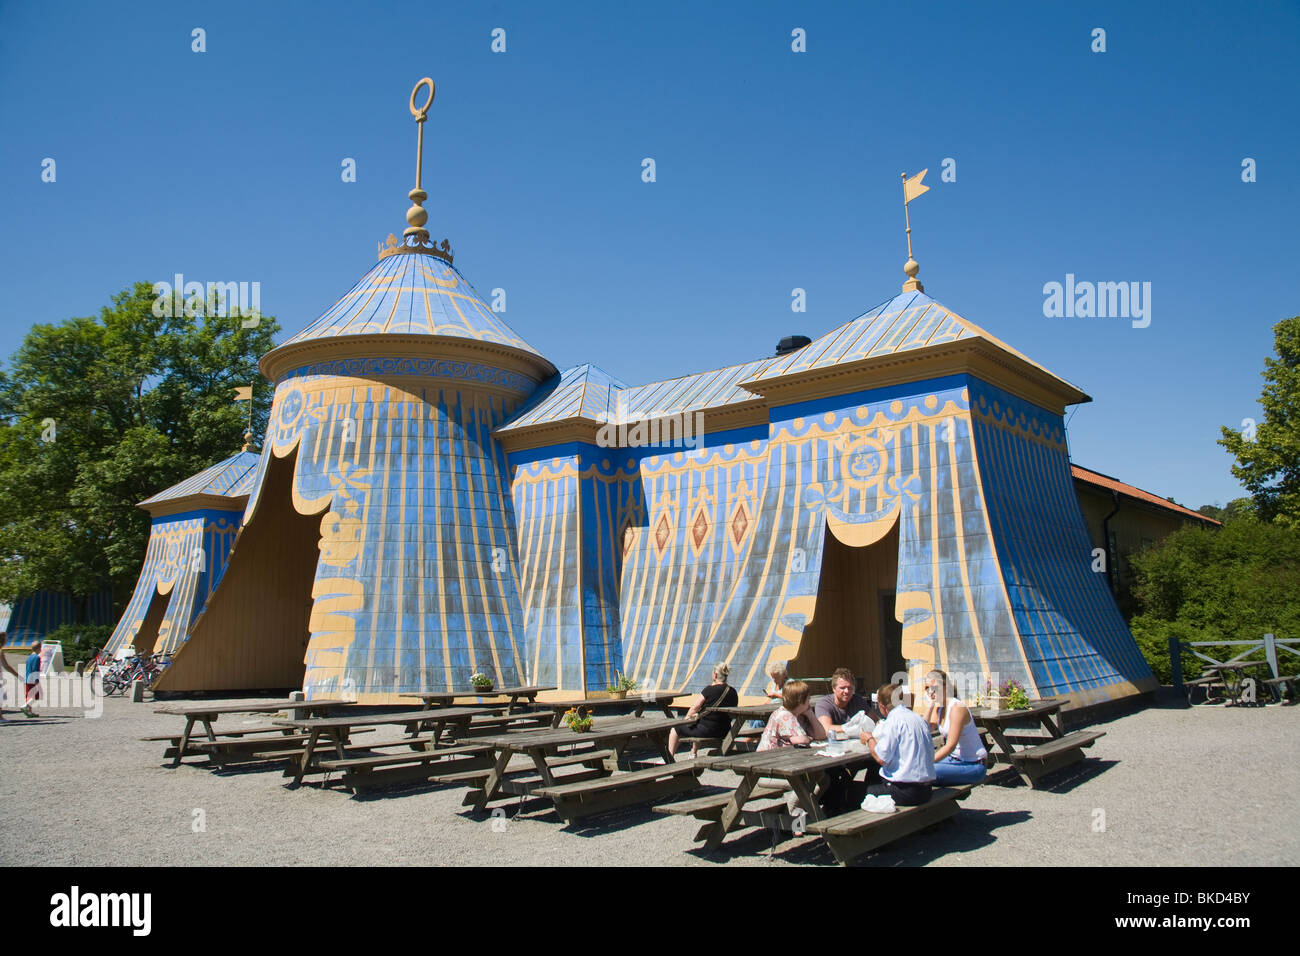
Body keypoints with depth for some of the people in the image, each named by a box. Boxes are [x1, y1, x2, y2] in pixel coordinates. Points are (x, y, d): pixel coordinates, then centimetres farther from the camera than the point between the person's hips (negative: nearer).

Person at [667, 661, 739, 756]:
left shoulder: (710, 690, -17)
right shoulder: (733, 692, 0)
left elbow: (695, 707, -12)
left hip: (707, 730, -7)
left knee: (675, 730, 12)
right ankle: (693, 754, 45)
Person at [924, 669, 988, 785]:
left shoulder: (957, 708, -20)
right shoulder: (938, 707, 6)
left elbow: (950, 746, -24)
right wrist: (929, 706, -10)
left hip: (973, 766, -9)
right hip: (954, 759, 9)